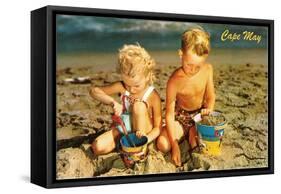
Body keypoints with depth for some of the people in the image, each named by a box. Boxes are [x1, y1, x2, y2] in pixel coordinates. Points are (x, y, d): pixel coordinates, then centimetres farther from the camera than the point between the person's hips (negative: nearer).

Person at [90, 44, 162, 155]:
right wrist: (113, 102, -30)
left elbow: (157, 127, -15)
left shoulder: (153, 96, -20)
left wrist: (146, 139, -36)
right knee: (97, 147, -21)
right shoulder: (122, 87, -12)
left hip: (142, 131, -3)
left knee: (139, 105, -31)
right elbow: (94, 91, -13)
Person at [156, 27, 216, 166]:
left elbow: (210, 96, 0)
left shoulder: (208, 69, -16)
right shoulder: (175, 80, -26)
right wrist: (175, 145, -28)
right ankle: (184, 134, 6)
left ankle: (193, 134, 9)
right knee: (163, 145, -23)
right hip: (181, 117, -2)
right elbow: (169, 113, -22)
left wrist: (208, 110, -24)